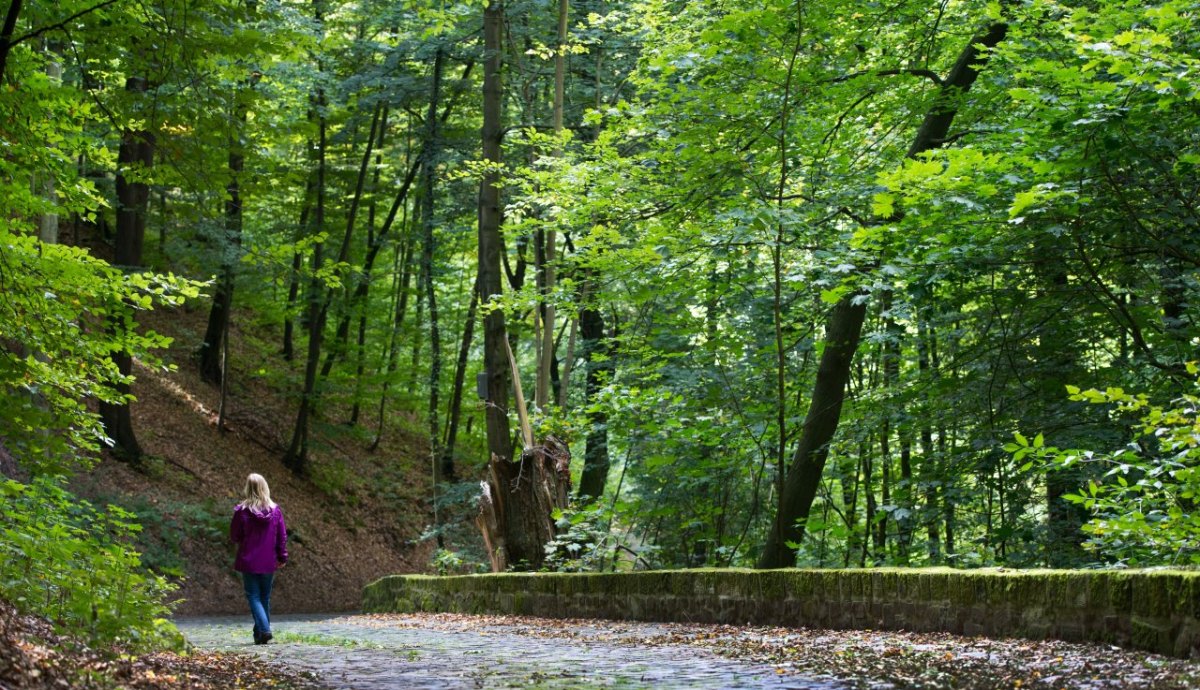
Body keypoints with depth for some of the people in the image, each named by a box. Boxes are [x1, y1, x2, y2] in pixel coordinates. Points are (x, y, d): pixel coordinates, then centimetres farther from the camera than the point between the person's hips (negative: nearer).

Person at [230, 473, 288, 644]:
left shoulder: (242, 511, -11)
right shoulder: (275, 511, -3)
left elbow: (234, 537, -4)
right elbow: (282, 536, 3)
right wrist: (282, 557, 12)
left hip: (248, 562, -3)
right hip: (269, 563, 3)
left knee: (253, 596, 1)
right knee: (265, 597, 14)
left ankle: (264, 629, -17)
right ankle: (260, 633, 19)